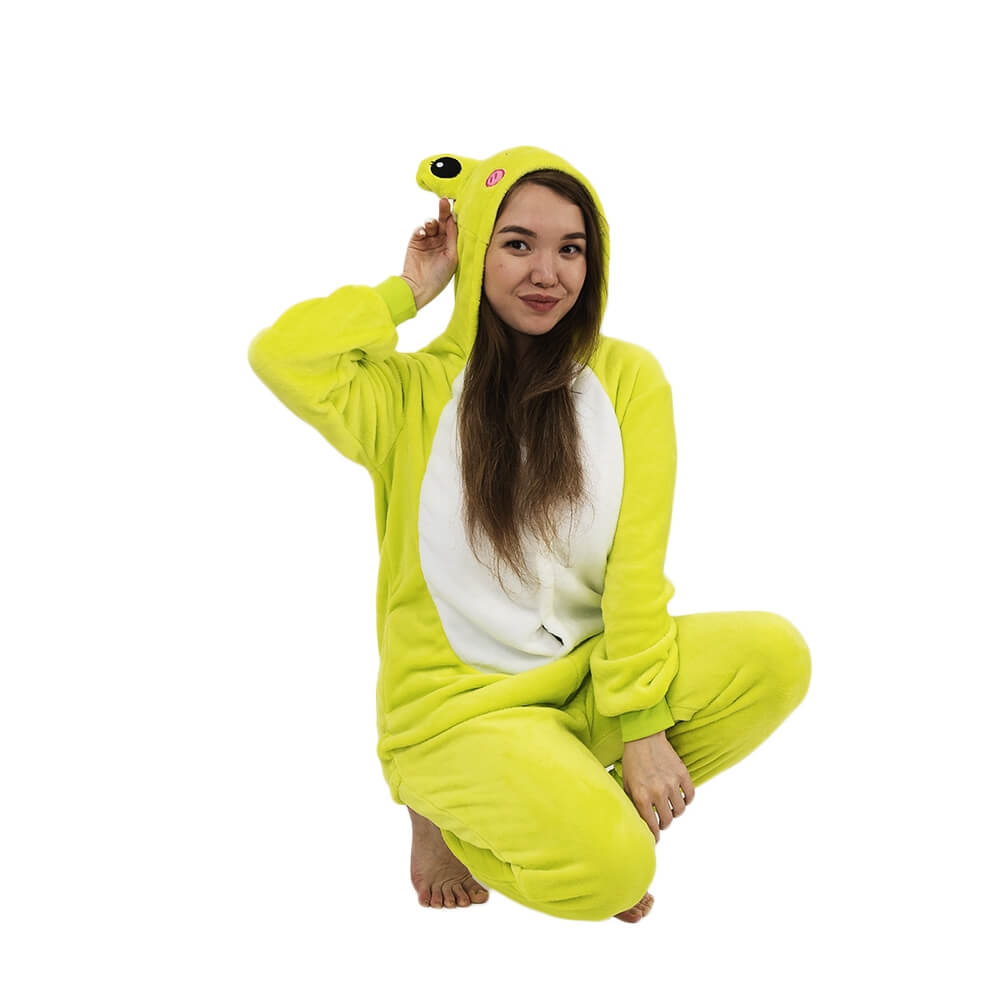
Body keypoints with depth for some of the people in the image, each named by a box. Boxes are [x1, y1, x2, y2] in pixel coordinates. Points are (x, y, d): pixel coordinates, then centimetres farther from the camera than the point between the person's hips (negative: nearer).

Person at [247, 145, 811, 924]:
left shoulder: (628, 377, 1)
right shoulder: (415, 389, -2)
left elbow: (638, 561, -7)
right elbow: (280, 356, -22)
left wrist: (643, 723, -15)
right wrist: (410, 292, -8)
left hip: (591, 675, 3)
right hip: (460, 700, -3)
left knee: (776, 654, -21)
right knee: (606, 870, -26)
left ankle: (596, 804, 0)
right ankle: (454, 811, 6)